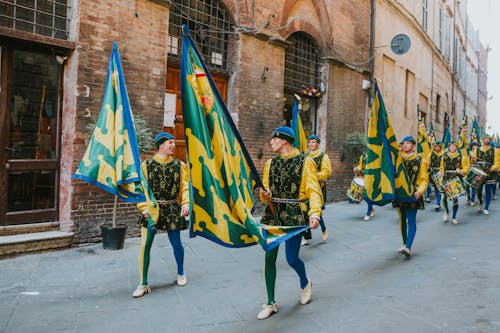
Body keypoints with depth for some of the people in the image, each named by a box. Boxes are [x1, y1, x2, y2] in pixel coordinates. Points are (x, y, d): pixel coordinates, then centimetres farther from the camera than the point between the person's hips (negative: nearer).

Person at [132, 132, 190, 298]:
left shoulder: (180, 165, 5)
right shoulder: (147, 164, 1)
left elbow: (185, 187, 3)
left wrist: (185, 204, -12)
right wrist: (144, 208, -11)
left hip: (172, 208, 1)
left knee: (176, 243, 9)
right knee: (145, 245, -5)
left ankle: (180, 273, 36)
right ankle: (143, 284, 9)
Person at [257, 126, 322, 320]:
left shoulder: (305, 162, -4)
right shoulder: (271, 163, 11)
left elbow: (314, 191, -10)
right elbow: (265, 189, 14)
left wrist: (314, 213, -26)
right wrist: (265, 195, -10)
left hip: (295, 214, -4)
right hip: (273, 213, 4)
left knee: (291, 258, -1)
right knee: (269, 256, 2)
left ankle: (305, 283, 35)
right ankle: (271, 303, 18)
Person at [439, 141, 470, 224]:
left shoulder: (461, 157, 1)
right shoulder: (444, 156, 7)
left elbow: (466, 168, 3)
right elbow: (442, 167, 14)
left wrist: (460, 171, -17)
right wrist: (441, 174, -2)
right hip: (446, 179, 1)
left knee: (455, 198, 0)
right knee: (444, 197, -7)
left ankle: (454, 217, 14)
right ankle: (447, 212, 23)